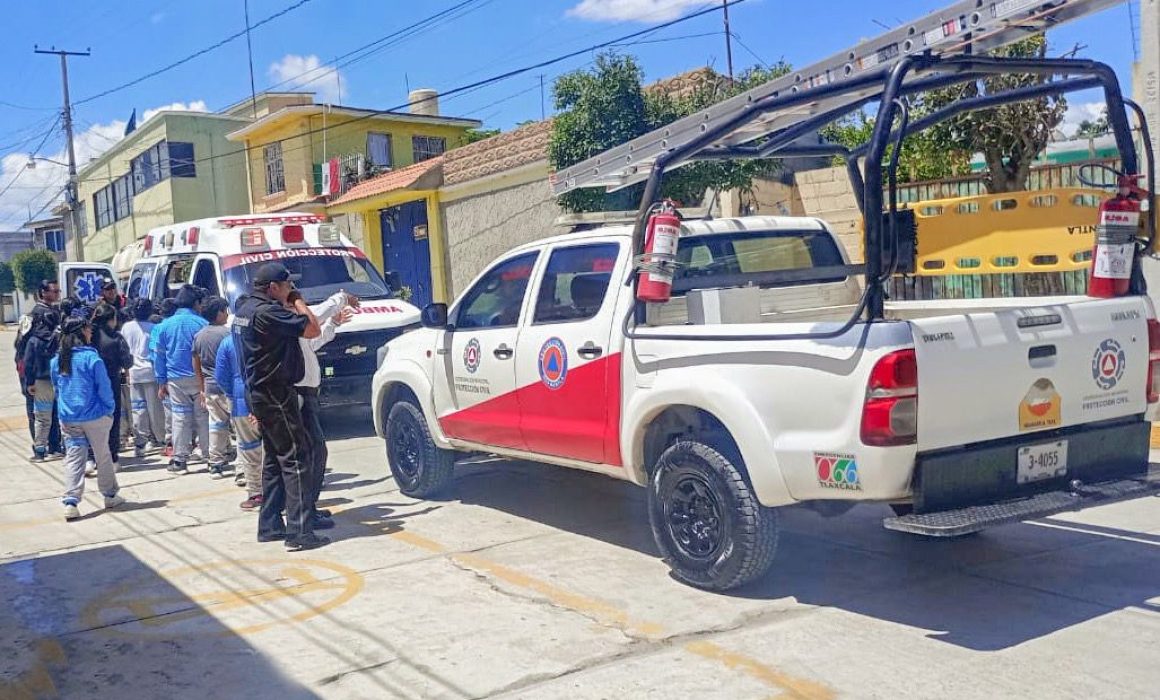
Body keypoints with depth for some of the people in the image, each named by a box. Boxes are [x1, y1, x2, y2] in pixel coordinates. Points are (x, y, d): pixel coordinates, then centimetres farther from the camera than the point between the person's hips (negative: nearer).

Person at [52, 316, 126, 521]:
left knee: (73, 458, 4)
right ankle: (110, 496, 23)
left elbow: (57, 388, 15)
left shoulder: (57, 360, 4)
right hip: (95, 416, -4)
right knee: (103, 456, 11)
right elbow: (104, 388, -10)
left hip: (68, 418, 4)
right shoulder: (92, 358, -13)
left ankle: (71, 502, -8)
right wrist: (110, 409, 2)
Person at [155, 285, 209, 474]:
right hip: (198, 378, -3)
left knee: (180, 418, 6)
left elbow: (159, 355, 9)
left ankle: (179, 460, 6)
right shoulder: (201, 324, -5)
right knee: (203, 417, 4)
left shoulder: (165, 325, 7)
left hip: (175, 380, 3)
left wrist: (161, 382, 12)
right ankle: (209, 456, 7)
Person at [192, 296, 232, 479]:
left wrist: (202, 387, 24)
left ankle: (215, 465, 14)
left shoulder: (199, 335, 10)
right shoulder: (226, 333, -12)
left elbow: (196, 364, 17)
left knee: (216, 425, 12)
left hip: (210, 387, 7)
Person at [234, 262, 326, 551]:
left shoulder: (245, 308, 11)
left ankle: (269, 526, 21)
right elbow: (312, 329, -20)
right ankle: (300, 532, -9)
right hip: (276, 393, -10)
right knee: (295, 459, -8)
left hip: (260, 393, 10)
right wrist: (298, 302, -6)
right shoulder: (267, 312, -20)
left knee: (274, 459, 17)